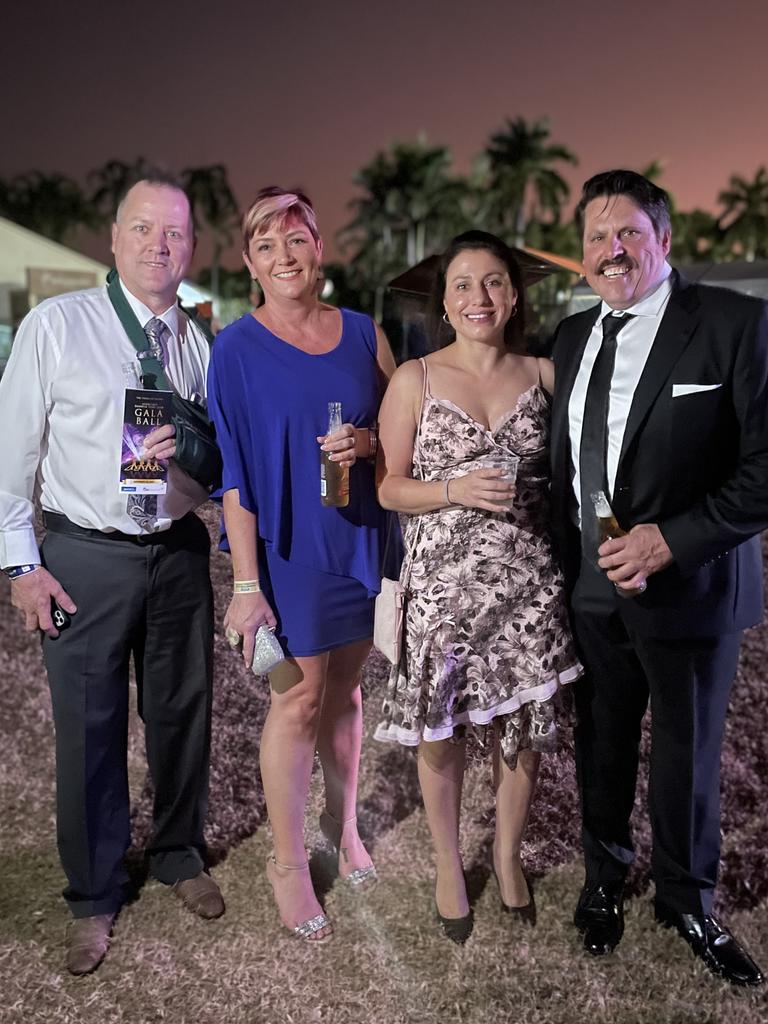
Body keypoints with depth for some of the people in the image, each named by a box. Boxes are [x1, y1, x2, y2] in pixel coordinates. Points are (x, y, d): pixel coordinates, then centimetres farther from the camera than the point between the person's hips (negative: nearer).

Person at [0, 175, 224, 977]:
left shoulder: (197, 342, 6)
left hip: (180, 550, 4)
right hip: (86, 556, -3)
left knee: (182, 714, 15)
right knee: (88, 729, 6)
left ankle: (178, 856, 39)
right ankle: (93, 899, 27)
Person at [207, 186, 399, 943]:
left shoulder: (363, 334, 4)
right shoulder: (236, 349, -6)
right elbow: (234, 471, -9)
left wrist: (369, 440, -12)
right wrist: (246, 583, -14)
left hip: (359, 539, 4)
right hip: (288, 548, -3)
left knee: (344, 690, 15)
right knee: (298, 699, 3)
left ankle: (343, 824, 35)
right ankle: (288, 862, 21)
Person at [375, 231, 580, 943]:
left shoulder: (543, 375, 5)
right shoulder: (415, 379, -1)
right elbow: (389, 487, -1)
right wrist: (455, 490, -16)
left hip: (527, 584, 2)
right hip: (443, 584, -2)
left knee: (525, 730, 11)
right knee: (441, 734, 9)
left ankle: (507, 855, 38)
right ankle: (448, 864, 34)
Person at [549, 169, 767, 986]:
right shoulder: (571, 336, 7)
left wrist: (675, 539, -21)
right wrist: (567, 560, 4)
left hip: (689, 586, -4)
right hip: (591, 588, 4)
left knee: (687, 756, 13)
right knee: (601, 745, 18)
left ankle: (686, 899, 37)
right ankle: (603, 878, 42)